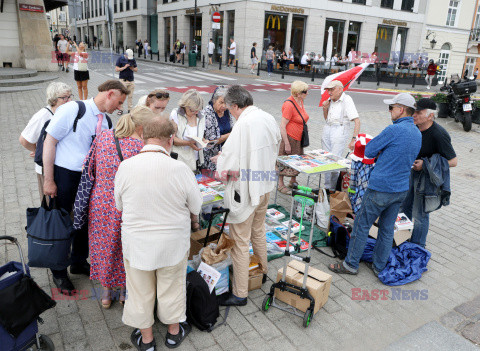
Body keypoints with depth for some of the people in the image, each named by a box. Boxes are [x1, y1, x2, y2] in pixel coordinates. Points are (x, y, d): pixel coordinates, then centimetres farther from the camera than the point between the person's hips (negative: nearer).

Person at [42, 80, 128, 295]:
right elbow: (49, 142, -13)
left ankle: (79, 263, 39)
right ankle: (59, 273, 28)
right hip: (64, 175, -6)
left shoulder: (105, 122, 6)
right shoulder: (72, 110, -14)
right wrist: (48, 181, -14)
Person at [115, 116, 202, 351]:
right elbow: (196, 207, -8)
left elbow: (119, 205, 0)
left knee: (141, 290, 20)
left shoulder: (125, 167, -15)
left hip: (136, 242, 1)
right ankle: (174, 332, 43)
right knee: (172, 287, 21)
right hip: (173, 243, -1)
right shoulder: (180, 169, -21)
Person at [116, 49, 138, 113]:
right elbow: (116, 69, -5)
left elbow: (136, 69, 11)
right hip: (123, 80, -3)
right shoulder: (120, 59, -2)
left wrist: (132, 68, -11)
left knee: (130, 96, 5)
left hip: (131, 80, 3)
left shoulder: (133, 60, 8)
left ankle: (130, 109, 13)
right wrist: (124, 67, -17)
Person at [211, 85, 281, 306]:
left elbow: (229, 165, -24)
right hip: (265, 186, 8)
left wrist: (219, 159, 0)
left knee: (240, 241, 3)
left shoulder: (243, 124, -23)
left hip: (246, 190, -8)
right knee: (258, 231, 27)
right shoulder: (269, 119, 1)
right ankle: (262, 271, 47)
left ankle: (240, 294, 15)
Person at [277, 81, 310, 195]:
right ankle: (280, 184, 18)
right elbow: (282, 126, -21)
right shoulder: (289, 105, -21)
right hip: (290, 138, -9)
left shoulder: (300, 101, 6)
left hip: (299, 138, 9)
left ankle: (293, 182, 35)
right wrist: (287, 144, -21)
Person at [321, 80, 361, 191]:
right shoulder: (331, 101, 11)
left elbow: (357, 121, -16)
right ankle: (327, 187, 15)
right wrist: (325, 108, 4)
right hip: (327, 130, 7)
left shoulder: (346, 100, -10)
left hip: (340, 131, -7)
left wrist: (353, 139, -23)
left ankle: (332, 189, 1)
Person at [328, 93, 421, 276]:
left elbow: (369, 151, -11)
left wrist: (378, 152, 7)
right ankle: (379, 267, 28)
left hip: (381, 189, -8)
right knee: (387, 229, 16)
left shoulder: (394, 130, -18)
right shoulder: (418, 134, 9)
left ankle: (351, 264, 17)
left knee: (362, 226, 5)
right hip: (402, 189, 8)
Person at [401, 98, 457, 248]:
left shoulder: (439, 135, -27)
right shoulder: (416, 128, -4)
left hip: (429, 176, -8)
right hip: (414, 172, 8)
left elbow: (453, 161, -21)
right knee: (405, 206, 19)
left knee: (420, 215, 3)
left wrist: (425, 165, -27)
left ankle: (417, 246, 22)